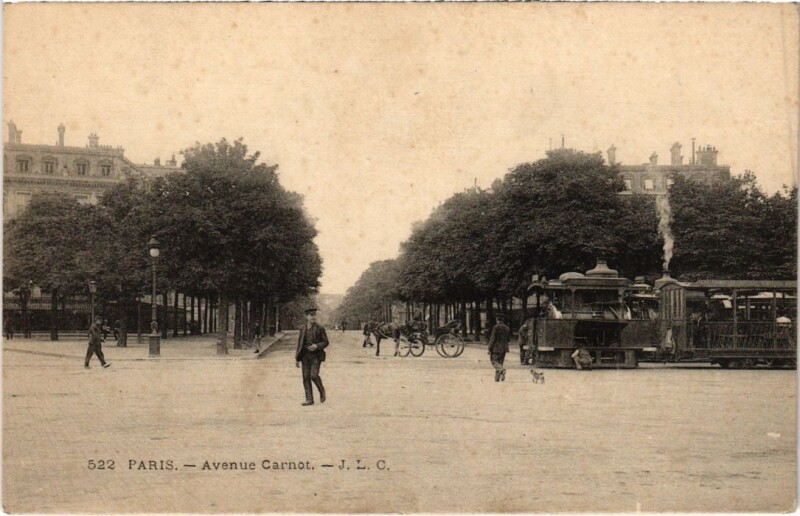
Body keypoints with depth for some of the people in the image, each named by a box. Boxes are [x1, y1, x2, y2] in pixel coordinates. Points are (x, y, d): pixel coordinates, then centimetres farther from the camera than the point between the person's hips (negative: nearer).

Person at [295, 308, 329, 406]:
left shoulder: (320, 329, 0)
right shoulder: (303, 330, 11)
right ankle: (309, 399, 5)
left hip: (316, 355, -4)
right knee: (306, 377, 1)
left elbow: (326, 342, 1)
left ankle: (321, 390, 12)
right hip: (305, 356, 4)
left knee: (314, 375, -16)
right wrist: (297, 358, 10)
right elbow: (299, 344, 14)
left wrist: (317, 346, -18)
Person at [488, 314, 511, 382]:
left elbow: (492, 338, -12)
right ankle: (497, 378, 10)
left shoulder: (496, 327, -11)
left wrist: (490, 348, -8)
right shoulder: (507, 328, 7)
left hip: (496, 348, -6)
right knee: (500, 363, 11)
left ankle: (502, 369, -28)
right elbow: (509, 338, 13)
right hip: (504, 348, 6)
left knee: (494, 361, -1)